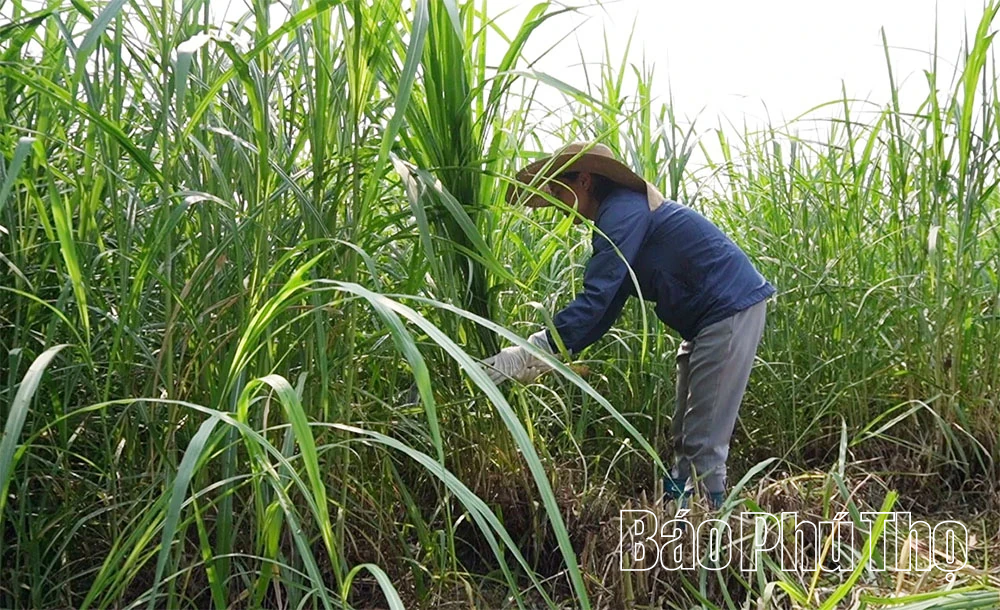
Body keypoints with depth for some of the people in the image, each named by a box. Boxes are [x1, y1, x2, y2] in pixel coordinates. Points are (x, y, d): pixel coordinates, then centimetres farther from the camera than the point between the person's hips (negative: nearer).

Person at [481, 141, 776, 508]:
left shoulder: (623, 212, -17)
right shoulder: (621, 213, 14)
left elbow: (595, 300, -25)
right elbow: (606, 308, 13)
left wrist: (529, 353, -25)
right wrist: (545, 358, 6)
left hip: (732, 309, -11)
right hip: (710, 317, 11)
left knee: (703, 441, -8)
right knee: (684, 438, 14)